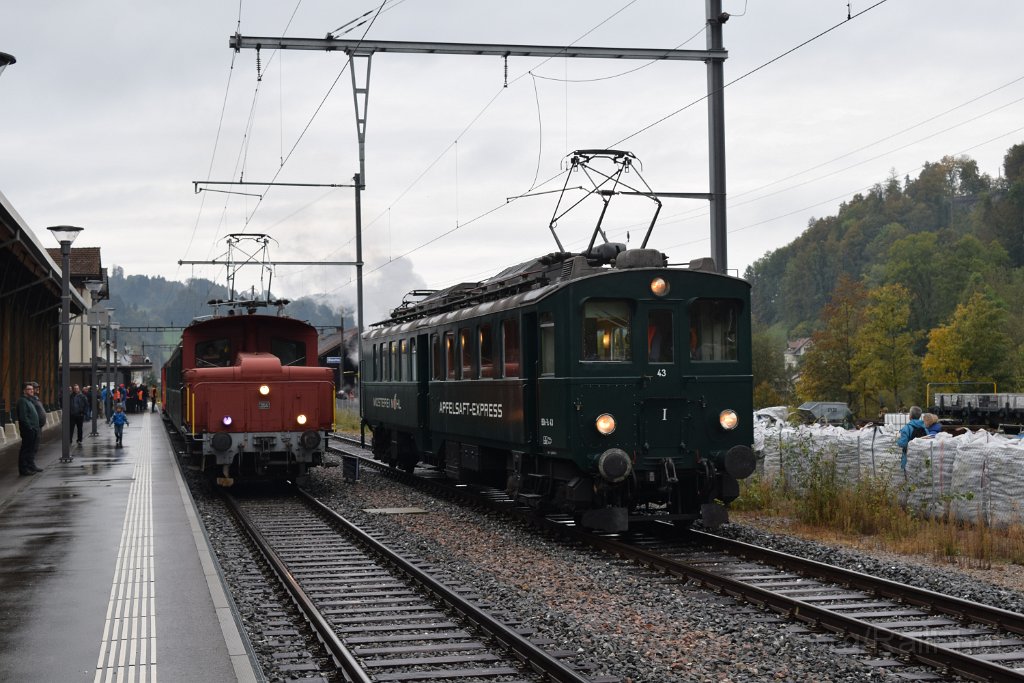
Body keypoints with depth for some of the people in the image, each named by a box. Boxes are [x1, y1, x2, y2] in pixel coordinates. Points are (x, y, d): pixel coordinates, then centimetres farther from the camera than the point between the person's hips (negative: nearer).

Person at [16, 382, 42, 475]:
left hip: (33, 430, 10)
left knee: (32, 449, 18)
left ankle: (31, 466, 28)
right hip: (28, 431, -10)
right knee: (26, 450, -5)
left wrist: (37, 427, 16)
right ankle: (24, 469, -2)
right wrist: (30, 428, -21)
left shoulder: (30, 401, 19)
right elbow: (23, 417, -21)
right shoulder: (22, 401, -13)